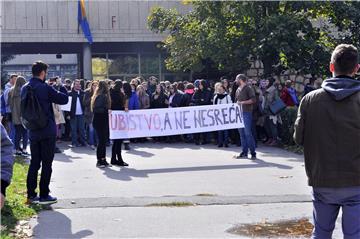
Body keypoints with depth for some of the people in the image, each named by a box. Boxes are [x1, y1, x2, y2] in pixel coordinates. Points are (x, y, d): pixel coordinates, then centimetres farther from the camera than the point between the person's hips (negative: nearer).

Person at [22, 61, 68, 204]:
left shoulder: (25, 88, 6)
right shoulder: (45, 88, -16)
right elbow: (64, 99, -10)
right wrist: (62, 87, 7)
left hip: (32, 132, 7)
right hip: (47, 131, -6)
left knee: (34, 163, 14)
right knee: (46, 164, 2)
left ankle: (31, 194, 16)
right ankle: (44, 195, 5)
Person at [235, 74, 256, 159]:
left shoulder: (248, 88, -4)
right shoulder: (238, 90, 18)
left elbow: (253, 100, -12)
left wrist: (243, 102, -17)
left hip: (247, 113, -7)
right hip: (239, 113, 7)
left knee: (248, 133, -10)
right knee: (242, 134, 7)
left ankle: (253, 152, -5)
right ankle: (244, 153, 11)